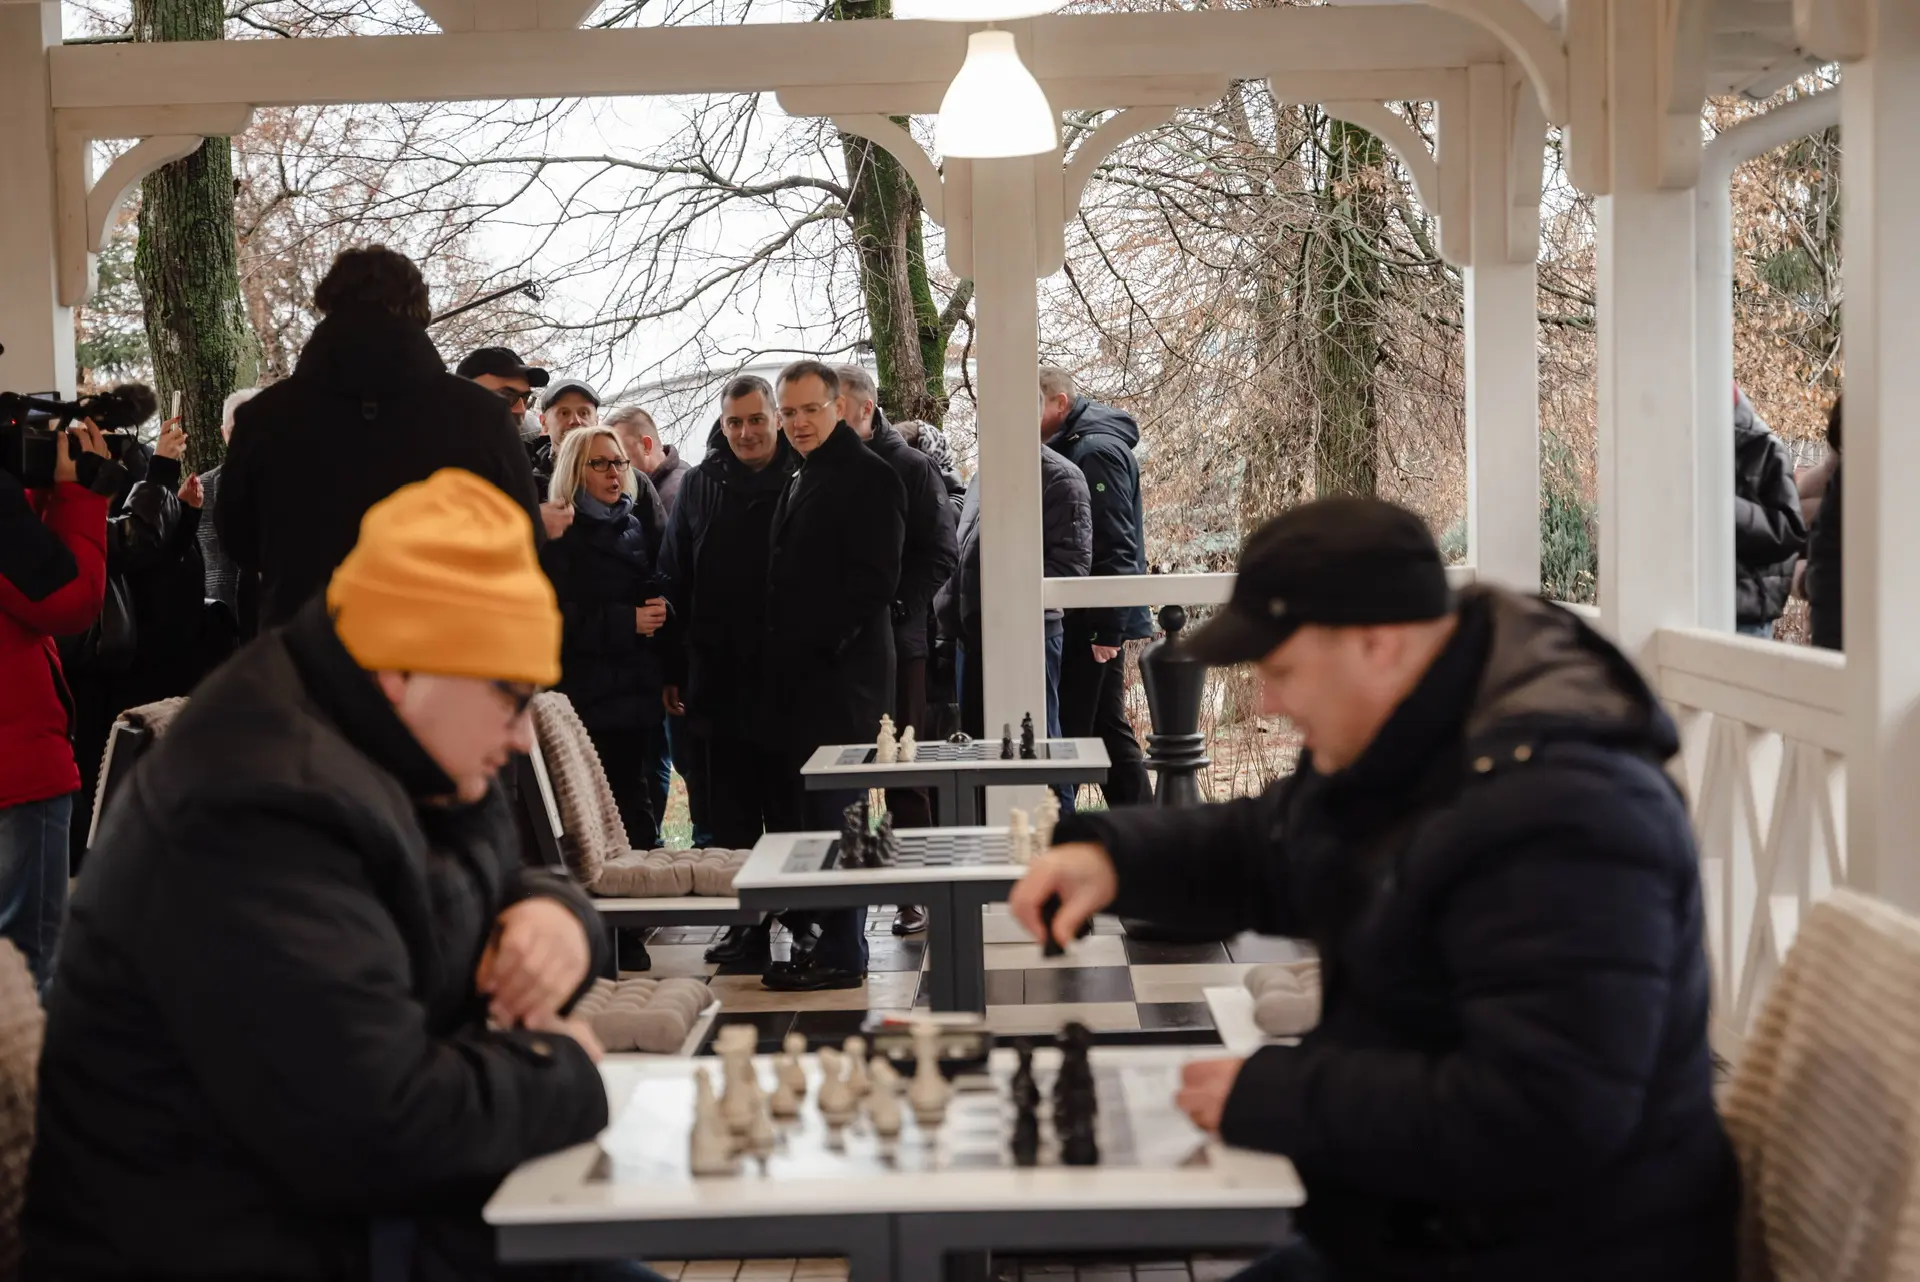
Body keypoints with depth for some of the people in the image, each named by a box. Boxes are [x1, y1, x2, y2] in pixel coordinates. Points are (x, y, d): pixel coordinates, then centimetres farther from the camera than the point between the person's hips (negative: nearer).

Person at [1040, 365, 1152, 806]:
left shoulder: (1097, 450, -14)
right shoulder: (1067, 447, 16)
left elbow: (1114, 546, -19)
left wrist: (1107, 629, -22)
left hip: (1095, 621, -10)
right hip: (1094, 622, 10)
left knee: (1069, 731, -6)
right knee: (1108, 727, 13)